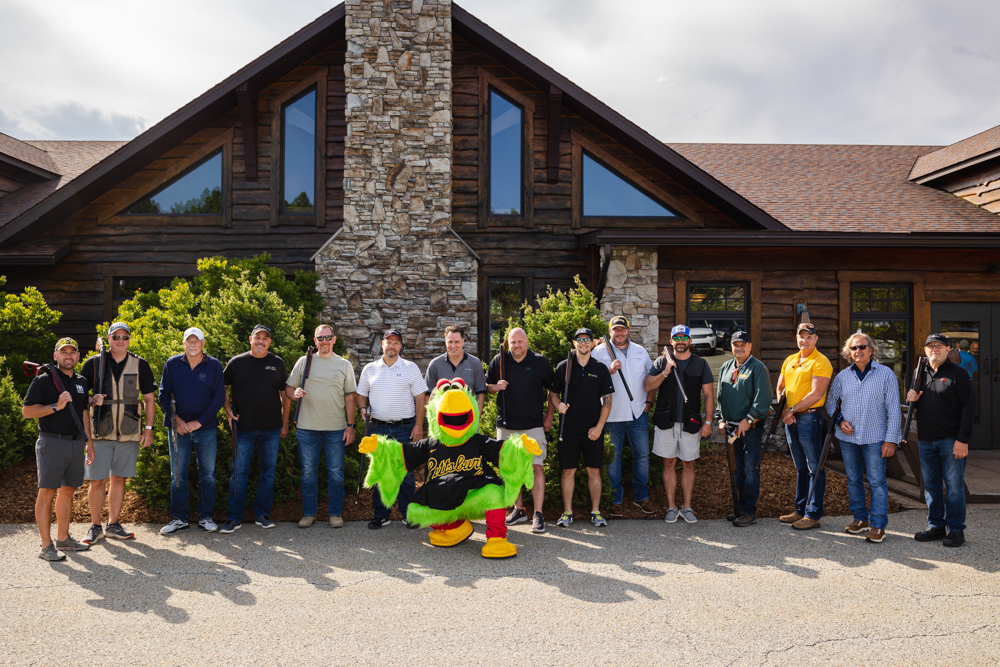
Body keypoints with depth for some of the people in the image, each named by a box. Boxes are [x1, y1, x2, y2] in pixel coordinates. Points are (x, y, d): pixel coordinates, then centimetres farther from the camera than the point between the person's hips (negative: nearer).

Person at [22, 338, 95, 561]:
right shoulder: (43, 380, -3)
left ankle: (63, 538, 22)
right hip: (52, 443, -6)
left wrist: (89, 442, 19)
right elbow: (27, 411, -8)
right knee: (47, 492, -4)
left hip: (76, 444, 6)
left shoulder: (81, 382, 16)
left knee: (68, 490, 12)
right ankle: (46, 546, -1)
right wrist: (56, 406, -18)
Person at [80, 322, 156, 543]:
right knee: (97, 481, 0)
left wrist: (148, 428, 2)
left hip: (129, 432, 1)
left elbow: (149, 398, 9)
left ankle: (113, 525, 20)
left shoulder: (140, 365, 6)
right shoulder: (93, 363, 4)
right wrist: (91, 399, -12)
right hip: (101, 432, -1)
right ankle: (95, 526, 14)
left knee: (119, 479, 8)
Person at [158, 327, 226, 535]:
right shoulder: (172, 364, 3)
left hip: (205, 428, -1)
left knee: (207, 473, 5)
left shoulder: (214, 365, 0)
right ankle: (179, 518, 16)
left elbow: (219, 397, -2)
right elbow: (163, 394, 3)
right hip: (178, 427, 1)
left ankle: (206, 517, 16)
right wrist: (175, 419, -9)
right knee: (178, 474, 6)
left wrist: (199, 422, -9)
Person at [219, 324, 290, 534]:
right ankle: (234, 517, 10)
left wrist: (285, 423, 8)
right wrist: (228, 411, 0)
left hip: (271, 429, 1)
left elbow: (285, 394, 11)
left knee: (268, 471, 7)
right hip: (243, 428, -1)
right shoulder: (237, 362, 3)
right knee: (239, 472, 1)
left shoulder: (277, 363, 5)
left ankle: (262, 514, 19)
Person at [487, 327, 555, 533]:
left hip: (533, 426, -2)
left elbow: (552, 389, 10)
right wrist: (496, 387, -8)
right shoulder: (498, 361, 5)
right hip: (506, 425, 3)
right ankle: (518, 510, 22)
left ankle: (538, 515, -4)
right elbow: (486, 386, 14)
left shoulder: (540, 362, 1)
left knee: (537, 468, -9)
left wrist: (549, 416, 6)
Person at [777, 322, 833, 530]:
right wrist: (784, 411, -1)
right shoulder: (789, 361, 15)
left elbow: (816, 394, -17)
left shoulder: (821, 362, -9)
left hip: (809, 418, -8)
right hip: (790, 419, 8)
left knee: (814, 468, -2)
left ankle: (813, 515, 3)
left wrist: (792, 409, -14)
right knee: (800, 468, 16)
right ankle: (800, 511, 24)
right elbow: (780, 388, 16)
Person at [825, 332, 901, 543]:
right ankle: (861, 518, 25)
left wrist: (891, 439, -8)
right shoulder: (842, 376, 6)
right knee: (853, 480, 11)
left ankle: (878, 525, 3)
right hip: (848, 438, 4)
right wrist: (839, 420, -2)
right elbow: (830, 403, 17)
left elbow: (893, 410, -3)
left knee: (877, 481, -4)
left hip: (874, 438, -4)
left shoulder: (886, 374, -2)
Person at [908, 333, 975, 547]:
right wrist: (911, 399, -1)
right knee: (931, 485, 11)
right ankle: (936, 526, 21)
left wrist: (963, 439, -15)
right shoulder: (921, 374, 14)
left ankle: (956, 529, 9)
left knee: (954, 486, -1)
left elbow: (968, 408, -8)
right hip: (925, 440, 6)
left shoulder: (958, 374, -4)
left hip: (951, 440, -6)